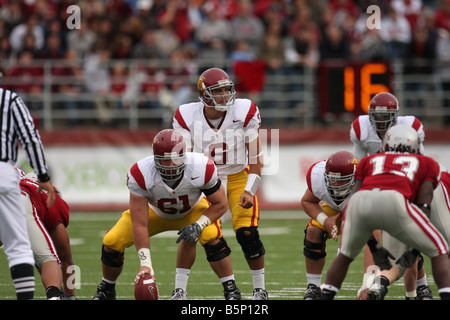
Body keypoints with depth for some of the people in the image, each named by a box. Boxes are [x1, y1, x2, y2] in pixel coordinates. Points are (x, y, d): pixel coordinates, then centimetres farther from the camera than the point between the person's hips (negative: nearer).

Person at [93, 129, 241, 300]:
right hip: (156, 212, 1)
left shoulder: (201, 168, -35)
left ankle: (231, 289, -13)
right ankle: (107, 289, 16)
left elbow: (220, 204, -18)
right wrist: (145, 263, -37)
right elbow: (139, 224, -32)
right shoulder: (140, 175, -36)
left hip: (192, 210, -1)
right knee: (112, 242, -14)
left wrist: (198, 226, -34)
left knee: (211, 236, -32)